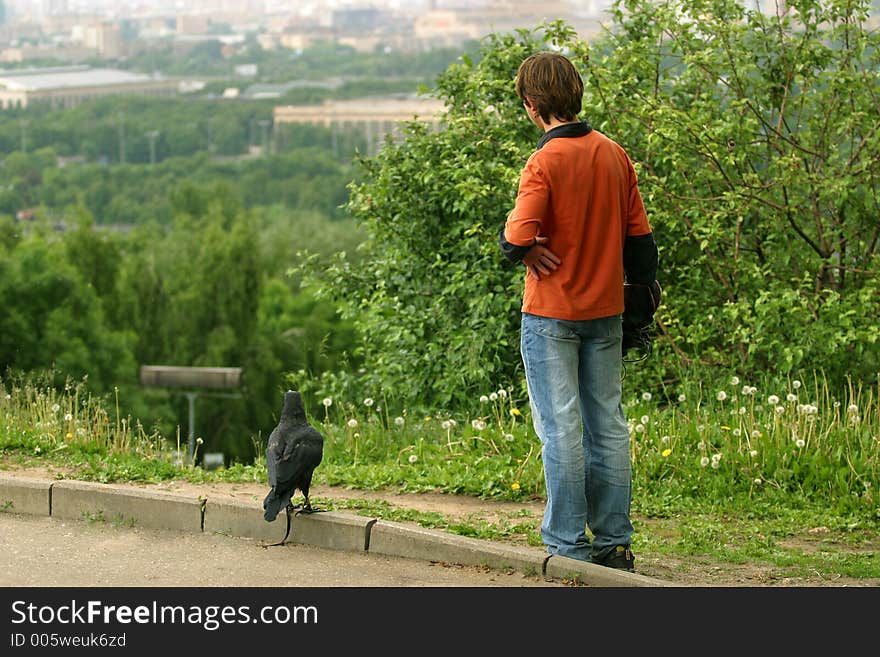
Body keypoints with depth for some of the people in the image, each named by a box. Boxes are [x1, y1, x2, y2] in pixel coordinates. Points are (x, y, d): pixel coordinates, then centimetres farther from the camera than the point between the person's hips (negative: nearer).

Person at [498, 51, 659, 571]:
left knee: (561, 430, 0)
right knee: (608, 425, 11)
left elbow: (519, 239, -26)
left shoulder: (545, 162, -16)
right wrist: (645, 293, 18)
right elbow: (639, 235, 8)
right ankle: (614, 543, 16)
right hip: (606, 312, 6)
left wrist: (518, 245, -4)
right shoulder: (615, 155, 3)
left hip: (552, 313, -6)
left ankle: (568, 546, 2)